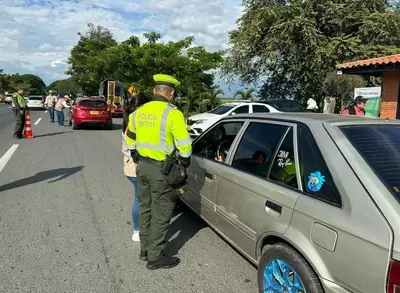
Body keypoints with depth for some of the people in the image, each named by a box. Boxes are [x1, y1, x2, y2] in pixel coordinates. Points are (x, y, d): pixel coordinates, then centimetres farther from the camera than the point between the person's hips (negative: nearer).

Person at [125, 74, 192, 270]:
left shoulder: (140, 111, 8)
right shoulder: (172, 113, -14)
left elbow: (130, 137, 20)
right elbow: (184, 143, -15)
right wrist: (185, 161, 3)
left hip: (143, 165, 8)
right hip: (161, 168, -7)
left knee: (145, 208, 18)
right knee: (161, 213, 3)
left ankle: (145, 249, 31)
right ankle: (155, 257, 14)